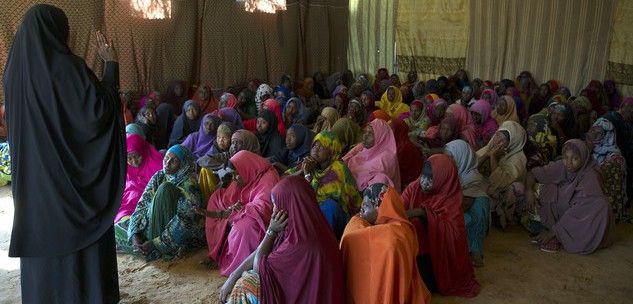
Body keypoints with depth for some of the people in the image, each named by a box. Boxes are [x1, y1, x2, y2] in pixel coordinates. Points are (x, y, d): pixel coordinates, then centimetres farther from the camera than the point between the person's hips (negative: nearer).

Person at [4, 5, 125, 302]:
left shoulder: (15, 69, 3)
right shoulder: (68, 67, -18)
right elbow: (101, 108, -20)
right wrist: (110, 64, -12)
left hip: (33, 175, 6)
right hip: (73, 173, -6)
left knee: (42, 236, 16)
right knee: (82, 233, 6)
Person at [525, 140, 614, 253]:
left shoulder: (591, 177, -23)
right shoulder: (560, 167, -12)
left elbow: (578, 210, -27)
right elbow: (533, 173, -1)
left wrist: (553, 231, -28)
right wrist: (528, 190, -23)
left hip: (582, 220, -3)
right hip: (561, 214, 3)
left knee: (600, 205, -31)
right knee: (549, 188, -19)